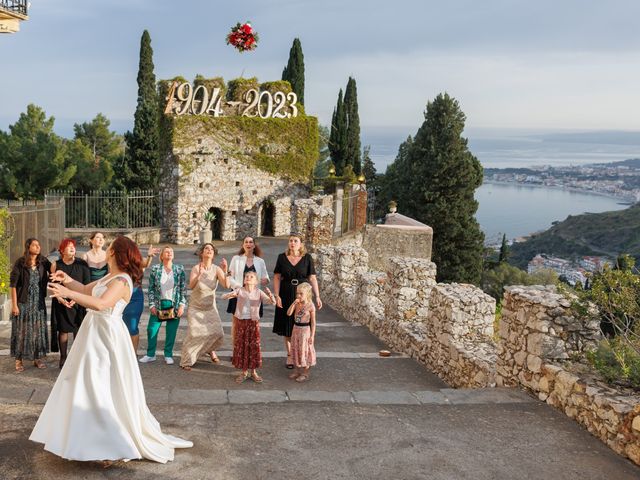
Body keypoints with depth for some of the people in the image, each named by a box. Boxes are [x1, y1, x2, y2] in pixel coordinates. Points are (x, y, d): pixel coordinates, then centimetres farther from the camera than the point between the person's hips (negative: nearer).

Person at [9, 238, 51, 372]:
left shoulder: (43, 262, 2)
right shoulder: (20, 263, -9)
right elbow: (13, 284, -8)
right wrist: (14, 305, -11)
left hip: (39, 303, 4)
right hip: (23, 303, -3)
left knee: (38, 330, 8)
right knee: (21, 331, 3)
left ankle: (37, 358, 20)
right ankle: (19, 360, 13)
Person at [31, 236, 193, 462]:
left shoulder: (122, 281, -20)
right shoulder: (110, 277, 11)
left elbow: (100, 304, -35)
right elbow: (86, 290, 21)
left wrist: (67, 293, -38)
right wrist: (68, 280, 4)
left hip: (107, 336, -10)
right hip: (95, 334, 10)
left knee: (104, 389, -5)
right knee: (88, 385, 19)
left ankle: (118, 443, 5)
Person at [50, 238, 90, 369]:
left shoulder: (82, 264, 0)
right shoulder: (56, 265, 3)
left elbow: (87, 284, -1)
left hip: (78, 302, 0)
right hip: (61, 303, 1)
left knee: (78, 329, -1)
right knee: (63, 330, 2)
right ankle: (63, 357, 12)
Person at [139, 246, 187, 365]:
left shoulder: (179, 269, 3)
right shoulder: (155, 269, 2)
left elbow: (183, 288, 3)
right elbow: (151, 288, 3)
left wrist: (182, 305, -4)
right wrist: (152, 305, -3)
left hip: (174, 305, 0)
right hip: (159, 304, 0)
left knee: (171, 332, 3)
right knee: (152, 330, 0)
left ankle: (168, 355, 17)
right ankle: (150, 355, 14)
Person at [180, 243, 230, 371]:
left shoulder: (216, 269, -9)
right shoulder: (196, 268, -13)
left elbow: (226, 285, -21)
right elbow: (191, 286, -28)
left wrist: (225, 271, -34)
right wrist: (199, 274, -43)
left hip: (210, 308, 2)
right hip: (195, 308, -2)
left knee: (217, 334, -6)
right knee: (194, 334, -13)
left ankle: (210, 349, 27)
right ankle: (186, 361, 3)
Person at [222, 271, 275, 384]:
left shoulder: (258, 292, -3)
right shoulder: (239, 291, -2)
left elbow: (273, 302, -12)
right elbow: (223, 297, -9)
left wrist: (270, 295, -34)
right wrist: (231, 295, -30)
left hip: (253, 322, 0)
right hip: (241, 321, 1)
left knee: (254, 346, 4)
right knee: (241, 346, 5)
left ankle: (253, 372, 18)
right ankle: (244, 372, 18)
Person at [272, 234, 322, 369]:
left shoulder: (307, 258, -2)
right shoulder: (282, 257, 0)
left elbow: (312, 278, -2)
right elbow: (277, 278, -1)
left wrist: (317, 297, -7)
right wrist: (277, 296, -10)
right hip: (286, 296, 1)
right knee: (287, 327, 6)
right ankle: (289, 355, 18)